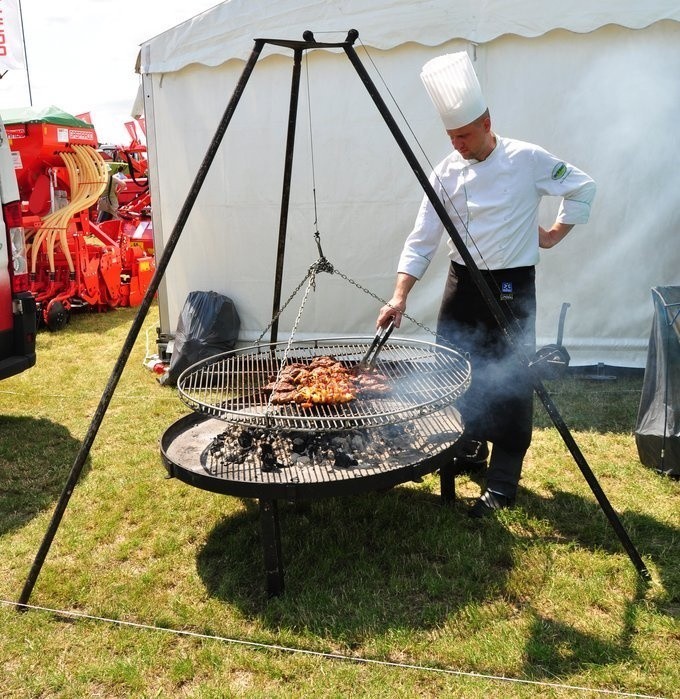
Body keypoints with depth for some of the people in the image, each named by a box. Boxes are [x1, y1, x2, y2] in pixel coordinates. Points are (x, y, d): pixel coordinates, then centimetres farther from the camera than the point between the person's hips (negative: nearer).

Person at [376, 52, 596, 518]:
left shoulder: (528, 160, -9)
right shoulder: (446, 173, 0)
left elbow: (582, 188, 6)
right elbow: (422, 240, -3)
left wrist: (555, 234, 2)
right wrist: (400, 297, -12)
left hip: (512, 285, -4)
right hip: (463, 282, 5)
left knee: (508, 381, -3)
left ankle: (503, 482, 9)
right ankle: (469, 452, 34)